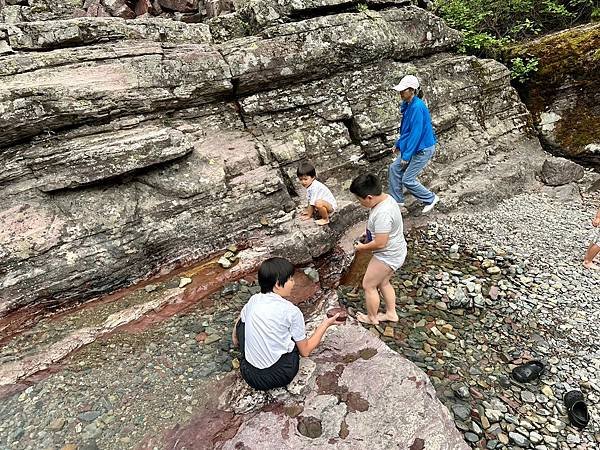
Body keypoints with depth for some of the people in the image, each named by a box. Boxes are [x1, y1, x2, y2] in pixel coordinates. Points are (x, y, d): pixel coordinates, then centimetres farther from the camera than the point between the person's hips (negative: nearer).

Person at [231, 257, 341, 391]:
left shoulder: (254, 300, 0)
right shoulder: (291, 311, -12)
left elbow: (235, 339, 14)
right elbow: (305, 351, 0)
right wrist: (325, 324, 8)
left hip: (249, 374, 3)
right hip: (279, 377, -3)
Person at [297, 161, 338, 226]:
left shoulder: (314, 188, -29)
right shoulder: (309, 185, 1)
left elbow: (312, 203, -23)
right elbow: (310, 200, 9)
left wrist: (309, 215, -13)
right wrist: (308, 210, 10)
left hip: (331, 205, -11)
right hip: (324, 202, 11)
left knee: (318, 203, -37)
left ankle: (325, 219, -13)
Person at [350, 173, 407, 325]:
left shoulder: (383, 213, -34)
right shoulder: (386, 198, -3)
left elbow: (380, 243, -29)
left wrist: (362, 247, -13)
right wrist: (369, 234, 7)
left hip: (388, 256, -9)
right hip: (394, 252, 10)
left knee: (368, 285, 9)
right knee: (383, 282, 25)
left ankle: (372, 317, 30)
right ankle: (391, 313, 41)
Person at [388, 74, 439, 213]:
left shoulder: (417, 107, -25)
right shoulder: (407, 105, 5)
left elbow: (416, 133, -27)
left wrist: (406, 156, -24)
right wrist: (398, 144, 19)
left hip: (423, 149, -10)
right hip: (412, 146, 10)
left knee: (408, 180, -4)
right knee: (394, 168, 11)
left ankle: (430, 199, 17)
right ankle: (396, 199, 23)